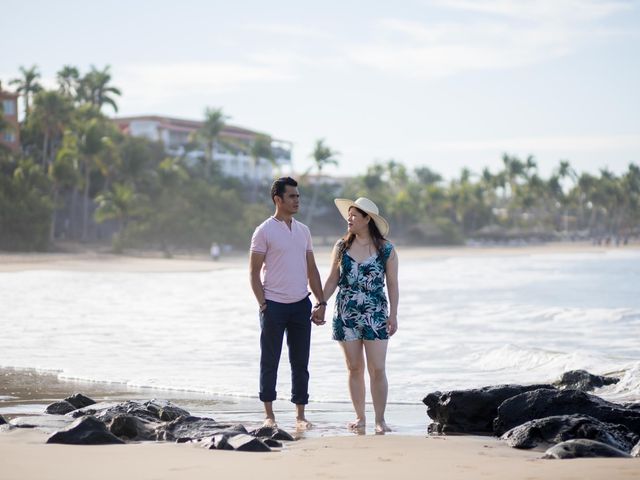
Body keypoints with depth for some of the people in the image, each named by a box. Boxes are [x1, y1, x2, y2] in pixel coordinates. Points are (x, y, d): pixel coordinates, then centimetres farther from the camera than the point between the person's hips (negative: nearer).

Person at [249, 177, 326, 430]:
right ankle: (269, 415, 11)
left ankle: (300, 415, 12)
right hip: (274, 304, -5)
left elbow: (311, 269, 16)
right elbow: (254, 271, -6)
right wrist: (263, 305, -12)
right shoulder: (264, 231, -5)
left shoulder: (303, 231, 12)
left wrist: (321, 302, 8)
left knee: (300, 362, 6)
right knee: (270, 362, 2)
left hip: (300, 304, 5)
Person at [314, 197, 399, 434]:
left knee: (377, 369, -5)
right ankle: (360, 417, 14)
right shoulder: (341, 246, 5)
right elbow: (332, 280, 9)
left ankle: (380, 419, 1)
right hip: (346, 315, 2)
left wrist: (393, 315, -3)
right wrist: (320, 305, 0)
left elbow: (392, 285, 2)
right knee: (355, 368, 6)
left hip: (375, 316, -2)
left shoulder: (386, 250, -1)